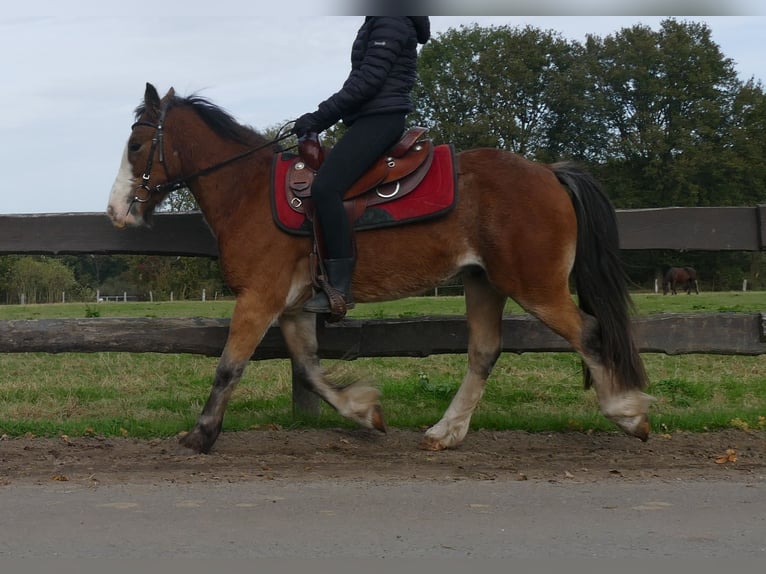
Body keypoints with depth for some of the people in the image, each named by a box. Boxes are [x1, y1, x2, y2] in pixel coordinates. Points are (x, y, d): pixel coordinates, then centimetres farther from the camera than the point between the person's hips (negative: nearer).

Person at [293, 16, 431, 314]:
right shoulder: (378, 22, 22)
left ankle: (340, 288, -26)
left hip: (379, 119, -11)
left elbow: (368, 80, -18)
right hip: (372, 119, 11)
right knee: (326, 186, 10)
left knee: (325, 187, -25)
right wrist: (319, 120, 16)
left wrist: (319, 116, -15)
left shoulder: (391, 20, -10)